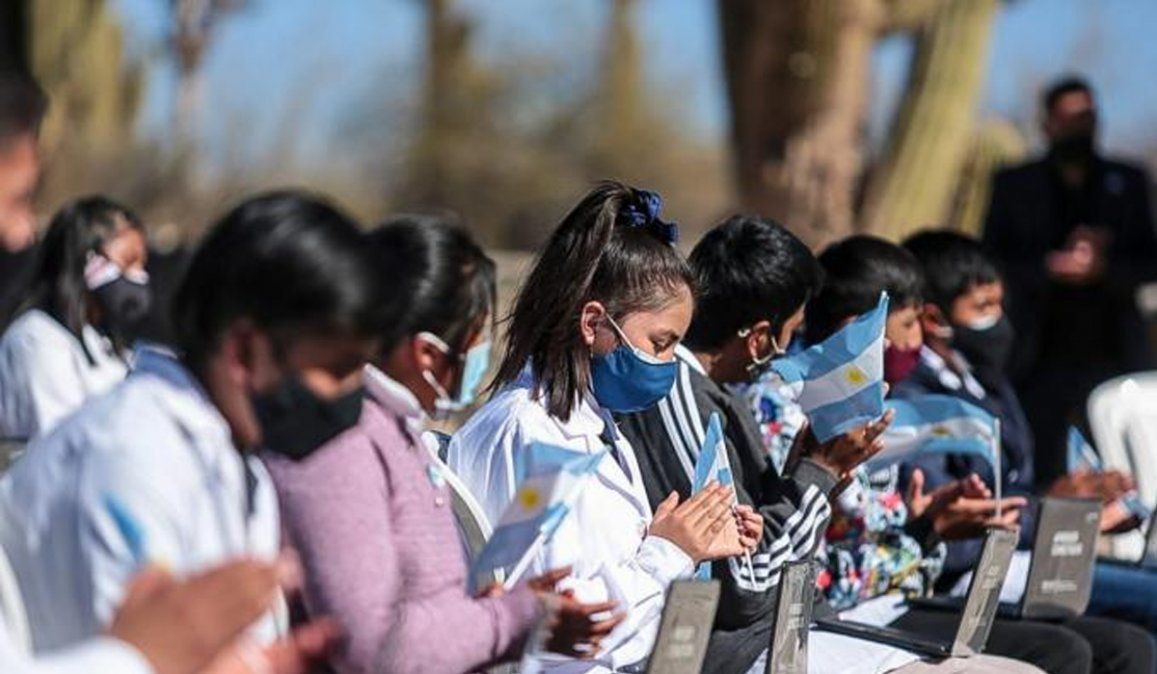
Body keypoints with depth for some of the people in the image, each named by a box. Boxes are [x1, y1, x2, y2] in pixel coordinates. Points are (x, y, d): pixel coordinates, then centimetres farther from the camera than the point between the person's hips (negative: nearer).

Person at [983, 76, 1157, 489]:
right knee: (1041, 474, -2)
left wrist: (1105, 266, -13)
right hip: (1043, 357, -1)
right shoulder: (1014, 185, 9)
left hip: (1115, 354, 1)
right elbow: (991, 262, 1)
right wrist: (1051, 265, -15)